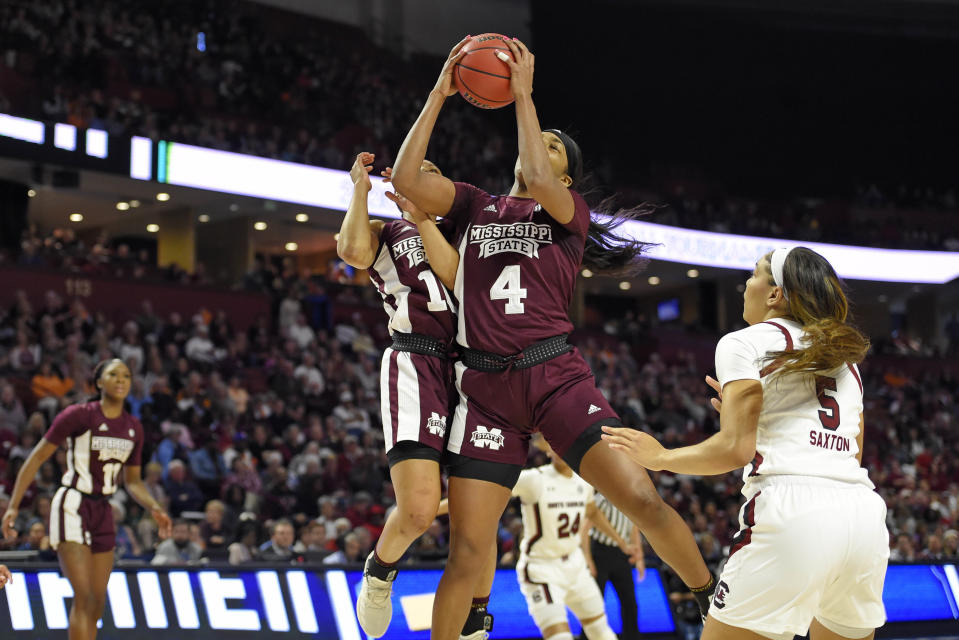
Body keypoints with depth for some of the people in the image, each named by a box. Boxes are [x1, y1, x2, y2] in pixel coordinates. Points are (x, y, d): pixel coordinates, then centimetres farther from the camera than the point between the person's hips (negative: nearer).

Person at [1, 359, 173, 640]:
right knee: (84, 598, -16)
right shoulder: (79, 415, -10)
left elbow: (132, 481, 18)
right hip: (72, 508, -7)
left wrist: (154, 508, 0)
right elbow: (37, 457, -6)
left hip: (102, 512, 7)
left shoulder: (133, 428, 8)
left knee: (97, 604, 6)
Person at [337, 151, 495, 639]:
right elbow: (353, 251, -10)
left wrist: (420, 214, -3)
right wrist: (361, 189, 3)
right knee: (418, 511, -20)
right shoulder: (385, 233, 15)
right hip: (417, 365, -4)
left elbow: (457, 277, 1)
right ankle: (379, 570, 13)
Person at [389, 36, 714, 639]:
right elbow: (407, 178, 4)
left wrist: (524, 94, -6)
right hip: (487, 389, 1)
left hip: (556, 377, -1)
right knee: (467, 549, -4)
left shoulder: (571, 211, 11)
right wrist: (439, 95, 4)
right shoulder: (476, 205, 18)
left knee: (643, 499, -12)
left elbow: (539, 184, -12)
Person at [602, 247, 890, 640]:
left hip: (792, 510, -7)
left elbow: (735, 448, -6)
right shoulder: (844, 359, 25)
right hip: (865, 515, 7)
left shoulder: (744, 343, 4)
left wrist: (659, 457, 10)